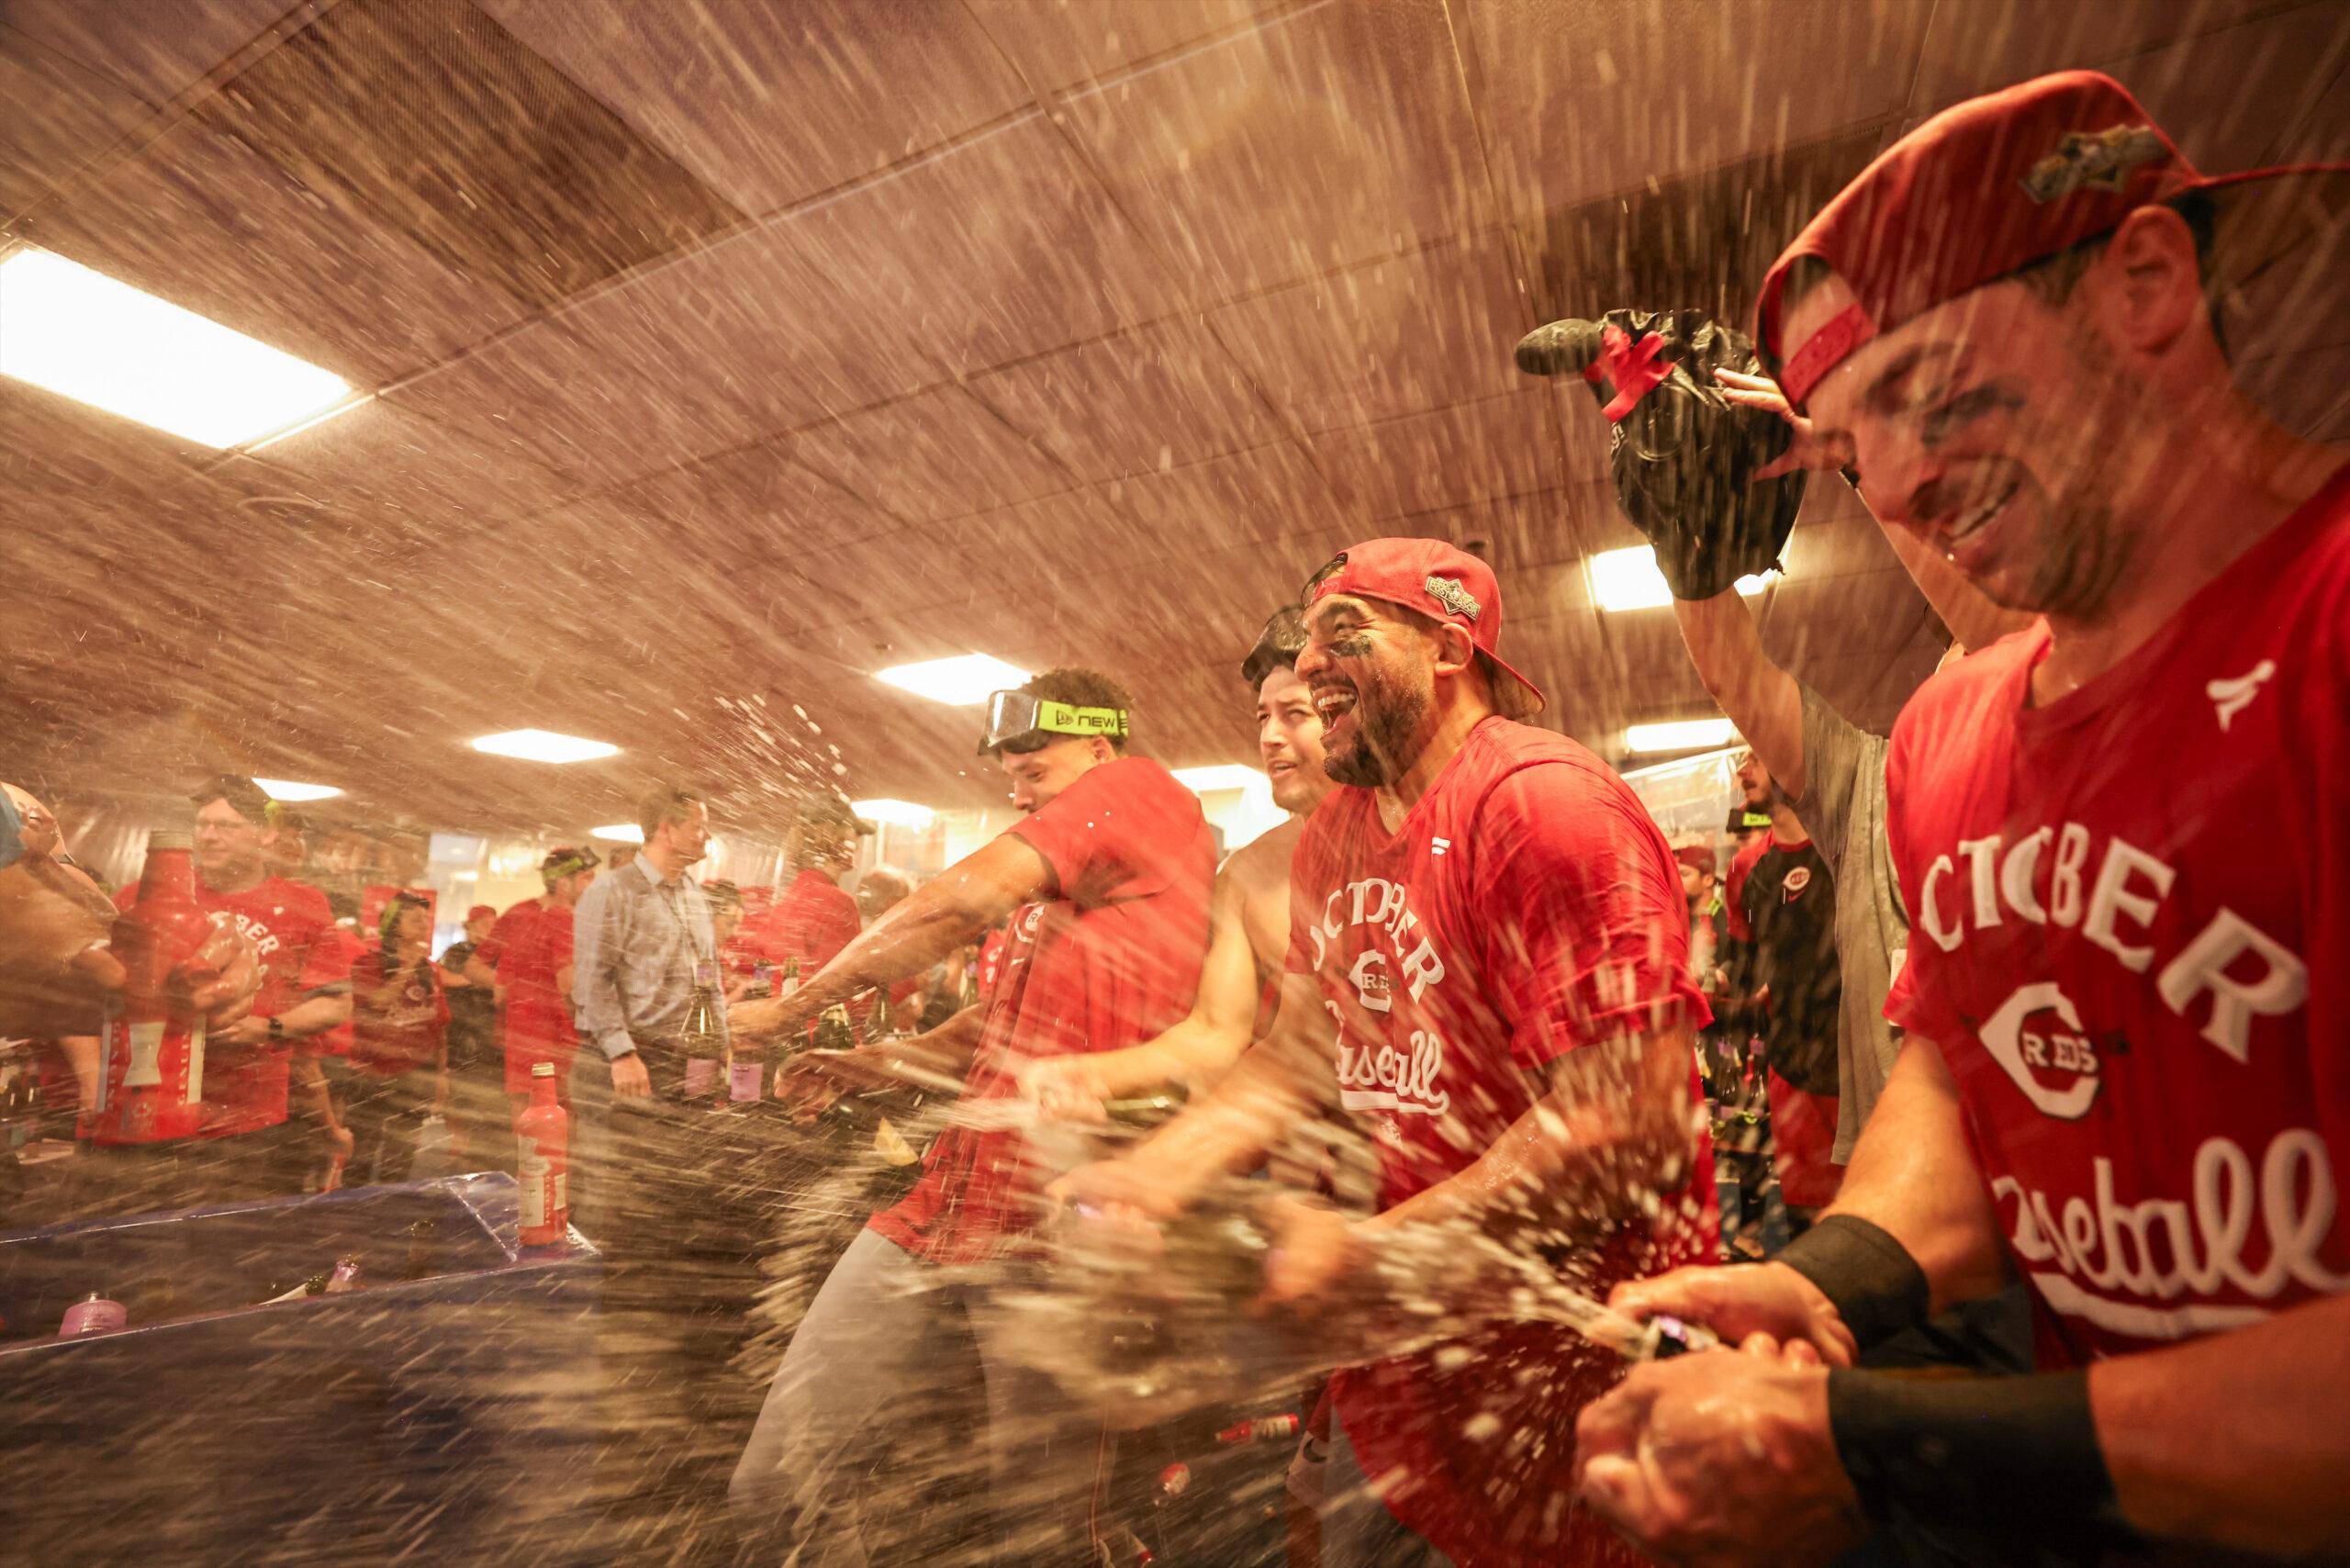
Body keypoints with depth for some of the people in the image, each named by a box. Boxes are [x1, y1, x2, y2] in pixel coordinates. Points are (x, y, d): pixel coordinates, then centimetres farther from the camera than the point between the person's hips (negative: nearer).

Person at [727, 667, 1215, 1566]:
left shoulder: (1143, 791, -5)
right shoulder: (1053, 888, 22)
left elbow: (957, 904, -13)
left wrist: (792, 1008, -2)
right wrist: (860, 1067, 10)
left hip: (1054, 1232, -8)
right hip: (943, 1212, 8)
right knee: (777, 1482, 8)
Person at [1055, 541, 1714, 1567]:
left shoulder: (1542, 799, -21)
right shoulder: (1335, 837, 5)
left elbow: (1629, 1132, -26)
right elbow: (1297, 1054, 10)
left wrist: (1373, 1257, -24)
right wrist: (1153, 1174, -4)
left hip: (1559, 1382, -7)